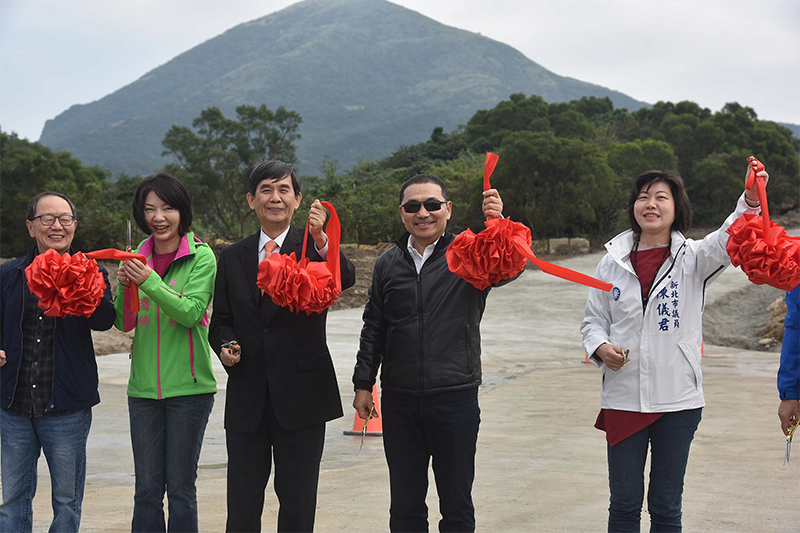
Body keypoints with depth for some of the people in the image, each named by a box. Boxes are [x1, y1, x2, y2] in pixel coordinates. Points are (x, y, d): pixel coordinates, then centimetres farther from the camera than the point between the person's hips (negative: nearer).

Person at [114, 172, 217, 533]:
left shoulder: (201, 256, -5)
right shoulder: (138, 257, 8)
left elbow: (191, 313, -15)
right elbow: (124, 324, 8)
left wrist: (151, 282, -23)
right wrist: (125, 286, -10)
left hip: (188, 387, -4)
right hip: (143, 387, 4)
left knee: (180, 489, 4)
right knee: (147, 488, 7)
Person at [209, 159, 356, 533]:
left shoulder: (315, 248, 0)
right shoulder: (233, 258, 10)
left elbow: (346, 280, -20)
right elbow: (221, 319, 14)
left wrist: (320, 239, -36)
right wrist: (225, 345, -7)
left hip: (300, 394, -3)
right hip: (246, 398, 3)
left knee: (298, 502, 6)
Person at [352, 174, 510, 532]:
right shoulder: (388, 264, 8)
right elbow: (374, 328, 13)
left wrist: (498, 225, -39)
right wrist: (363, 384, 9)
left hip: (456, 398, -3)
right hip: (399, 400, 3)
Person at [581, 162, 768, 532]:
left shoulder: (693, 258, -1)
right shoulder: (613, 262, 5)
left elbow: (729, 241, -20)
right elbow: (593, 320, 12)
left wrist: (751, 198, -38)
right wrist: (601, 348, -10)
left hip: (678, 402, -1)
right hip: (623, 399, 1)